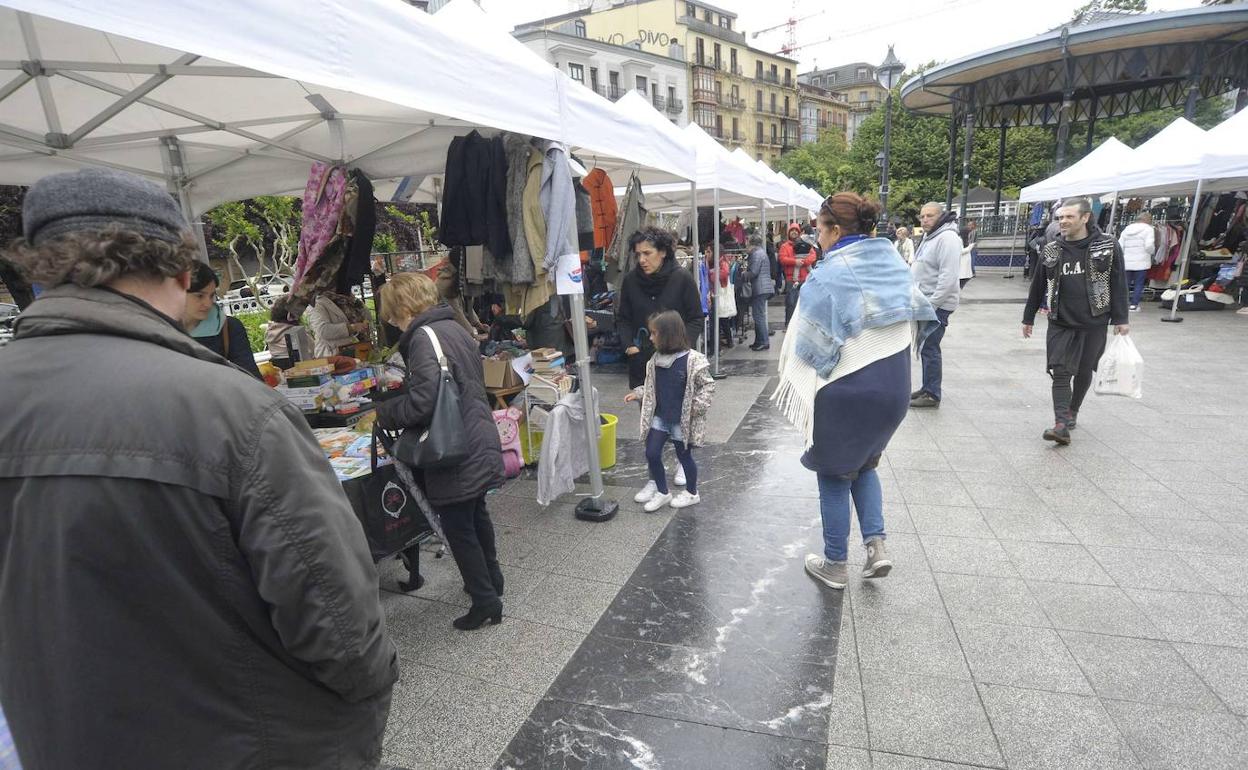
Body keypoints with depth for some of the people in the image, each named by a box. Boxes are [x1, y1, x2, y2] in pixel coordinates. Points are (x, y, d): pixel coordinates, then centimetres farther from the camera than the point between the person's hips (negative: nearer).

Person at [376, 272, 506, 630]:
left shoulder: (424, 337, -18)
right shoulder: (455, 327, 10)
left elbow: (421, 402, -27)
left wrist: (383, 414, -8)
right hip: (480, 444, 9)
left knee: (458, 527, 5)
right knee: (477, 514, 24)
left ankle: (485, 600, 18)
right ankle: (491, 578, 41)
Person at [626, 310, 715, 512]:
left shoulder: (693, 360, -20)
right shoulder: (656, 360, -1)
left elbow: (707, 385, -12)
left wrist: (697, 406, -19)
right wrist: (638, 393, 6)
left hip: (682, 420, -5)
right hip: (659, 418, 6)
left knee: (684, 456, 11)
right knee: (652, 454, 5)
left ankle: (691, 493, 33)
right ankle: (662, 491, 25)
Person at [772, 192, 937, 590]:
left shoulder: (830, 275, -17)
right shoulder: (891, 260, 4)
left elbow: (810, 344, -16)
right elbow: (916, 314, 12)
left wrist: (795, 385, -2)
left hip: (845, 390, -7)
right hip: (893, 383, 7)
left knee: (834, 473, 11)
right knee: (863, 463, 26)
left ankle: (835, 564, 23)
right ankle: (876, 544, 16)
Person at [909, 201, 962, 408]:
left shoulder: (947, 238, -16)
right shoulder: (930, 238, 17)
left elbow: (948, 278, -23)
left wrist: (931, 304, -23)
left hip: (936, 305, -10)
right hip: (924, 303, 10)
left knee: (929, 349, -6)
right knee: (924, 347, 16)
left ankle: (932, 395, 2)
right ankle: (927, 388, 27)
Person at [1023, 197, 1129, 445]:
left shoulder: (1108, 246, -2)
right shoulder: (1051, 251, 4)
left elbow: (1118, 284, -1)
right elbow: (1038, 286, 11)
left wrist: (1120, 319, -5)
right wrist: (1028, 318, 15)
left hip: (1094, 324, -1)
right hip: (1060, 324, 1)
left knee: (1084, 371, 11)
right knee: (1060, 373, -7)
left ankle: (1073, 411, 32)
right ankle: (1062, 424, -10)